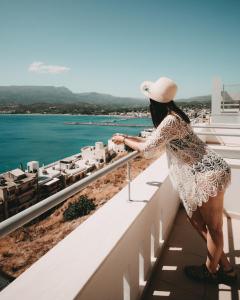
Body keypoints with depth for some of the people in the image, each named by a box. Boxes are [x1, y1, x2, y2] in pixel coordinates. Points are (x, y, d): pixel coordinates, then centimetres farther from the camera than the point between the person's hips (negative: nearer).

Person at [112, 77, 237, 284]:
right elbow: (156, 142, 22)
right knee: (195, 219, 17)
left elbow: (146, 147, -12)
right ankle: (225, 267, 31)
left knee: (213, 227, 8)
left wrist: (123, 139, 5)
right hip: (204, 174, 10)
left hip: (210, 174, -10)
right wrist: (126, 137, 24)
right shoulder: (172, 116, 10)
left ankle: (211, 271, 29)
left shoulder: (170, 120, -20)